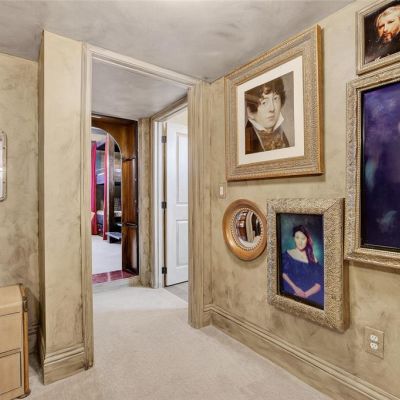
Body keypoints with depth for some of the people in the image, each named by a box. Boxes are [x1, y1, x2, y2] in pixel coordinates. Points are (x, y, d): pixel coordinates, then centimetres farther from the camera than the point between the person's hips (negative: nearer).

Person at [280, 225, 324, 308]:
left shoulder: (313, 259, 10)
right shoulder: (287, 255, 5)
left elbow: (319, 284, 3)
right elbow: (283, 273, -7)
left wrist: (306, 294, -13)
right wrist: (295, 288, -21)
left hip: (311, 298, 2)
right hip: (291, 297, -2)